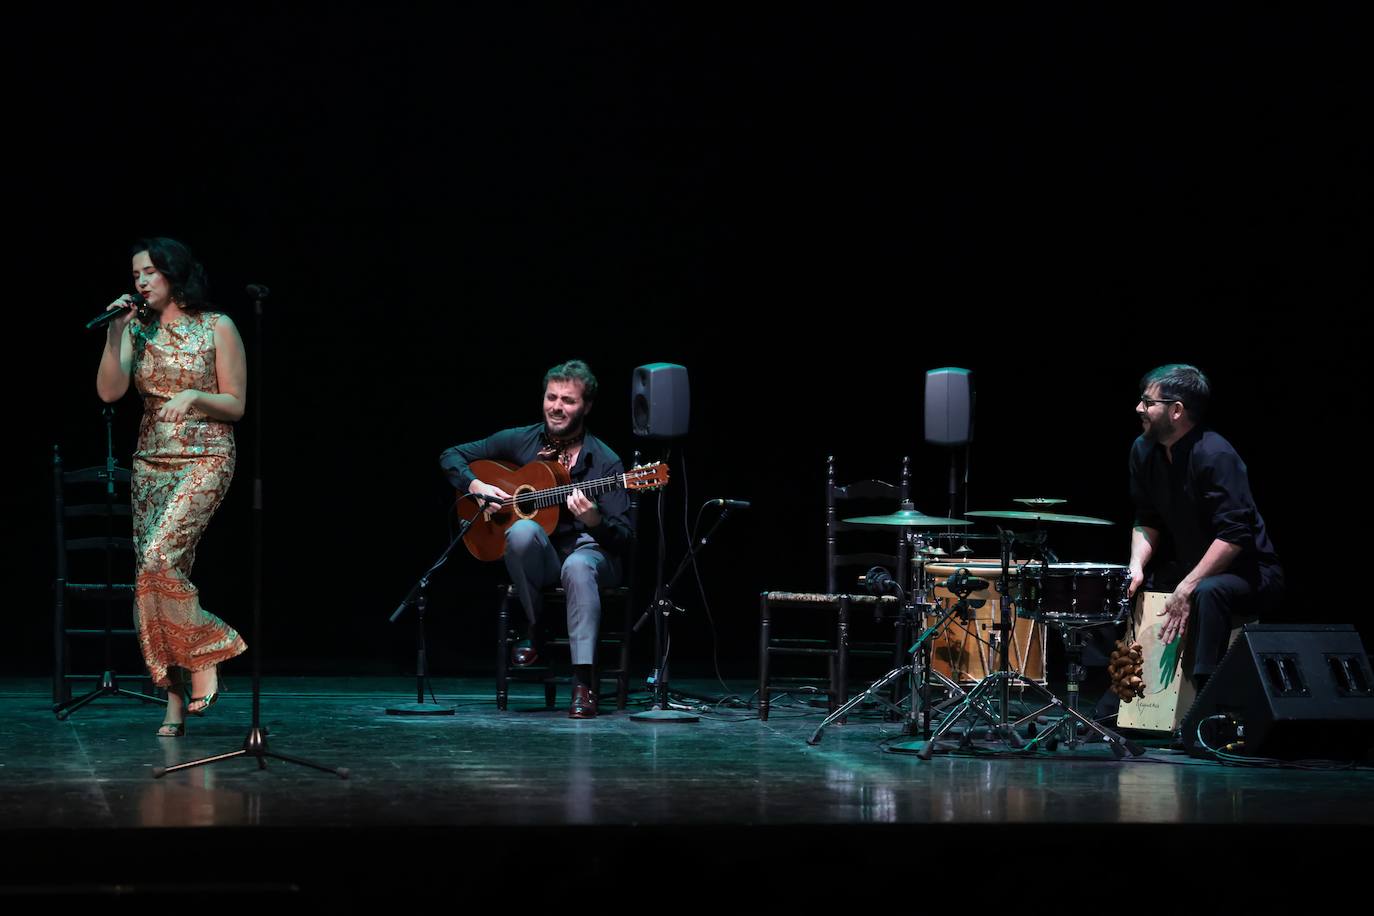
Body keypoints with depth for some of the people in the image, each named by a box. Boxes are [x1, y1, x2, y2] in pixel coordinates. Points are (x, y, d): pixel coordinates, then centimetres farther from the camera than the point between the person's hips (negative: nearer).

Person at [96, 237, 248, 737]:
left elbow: (236, 406, -1)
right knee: (158, 575, -1)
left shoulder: (217, 328, -2)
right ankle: (176, 700, 3)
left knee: (159, 556, -25)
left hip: (204, 459, -5)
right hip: (152, 463, 5)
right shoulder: (138, 330, 9)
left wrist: (194, 396, -19)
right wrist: (115, 333, -11)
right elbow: (109, 391, -3)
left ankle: (202, 659, -9)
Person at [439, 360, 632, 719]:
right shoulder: (519, 441, 2)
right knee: (523, 530, -34)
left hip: (587, 551, -2)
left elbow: (622, 537, -9)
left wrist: (593, 519, -31)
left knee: (578, 566, -39)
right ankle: (533, 631, -14)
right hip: (538, 557, 2)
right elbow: (451, 456, 11)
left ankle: (583, 682, -40)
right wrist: (475, 486, -9)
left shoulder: (604, 461, -6)